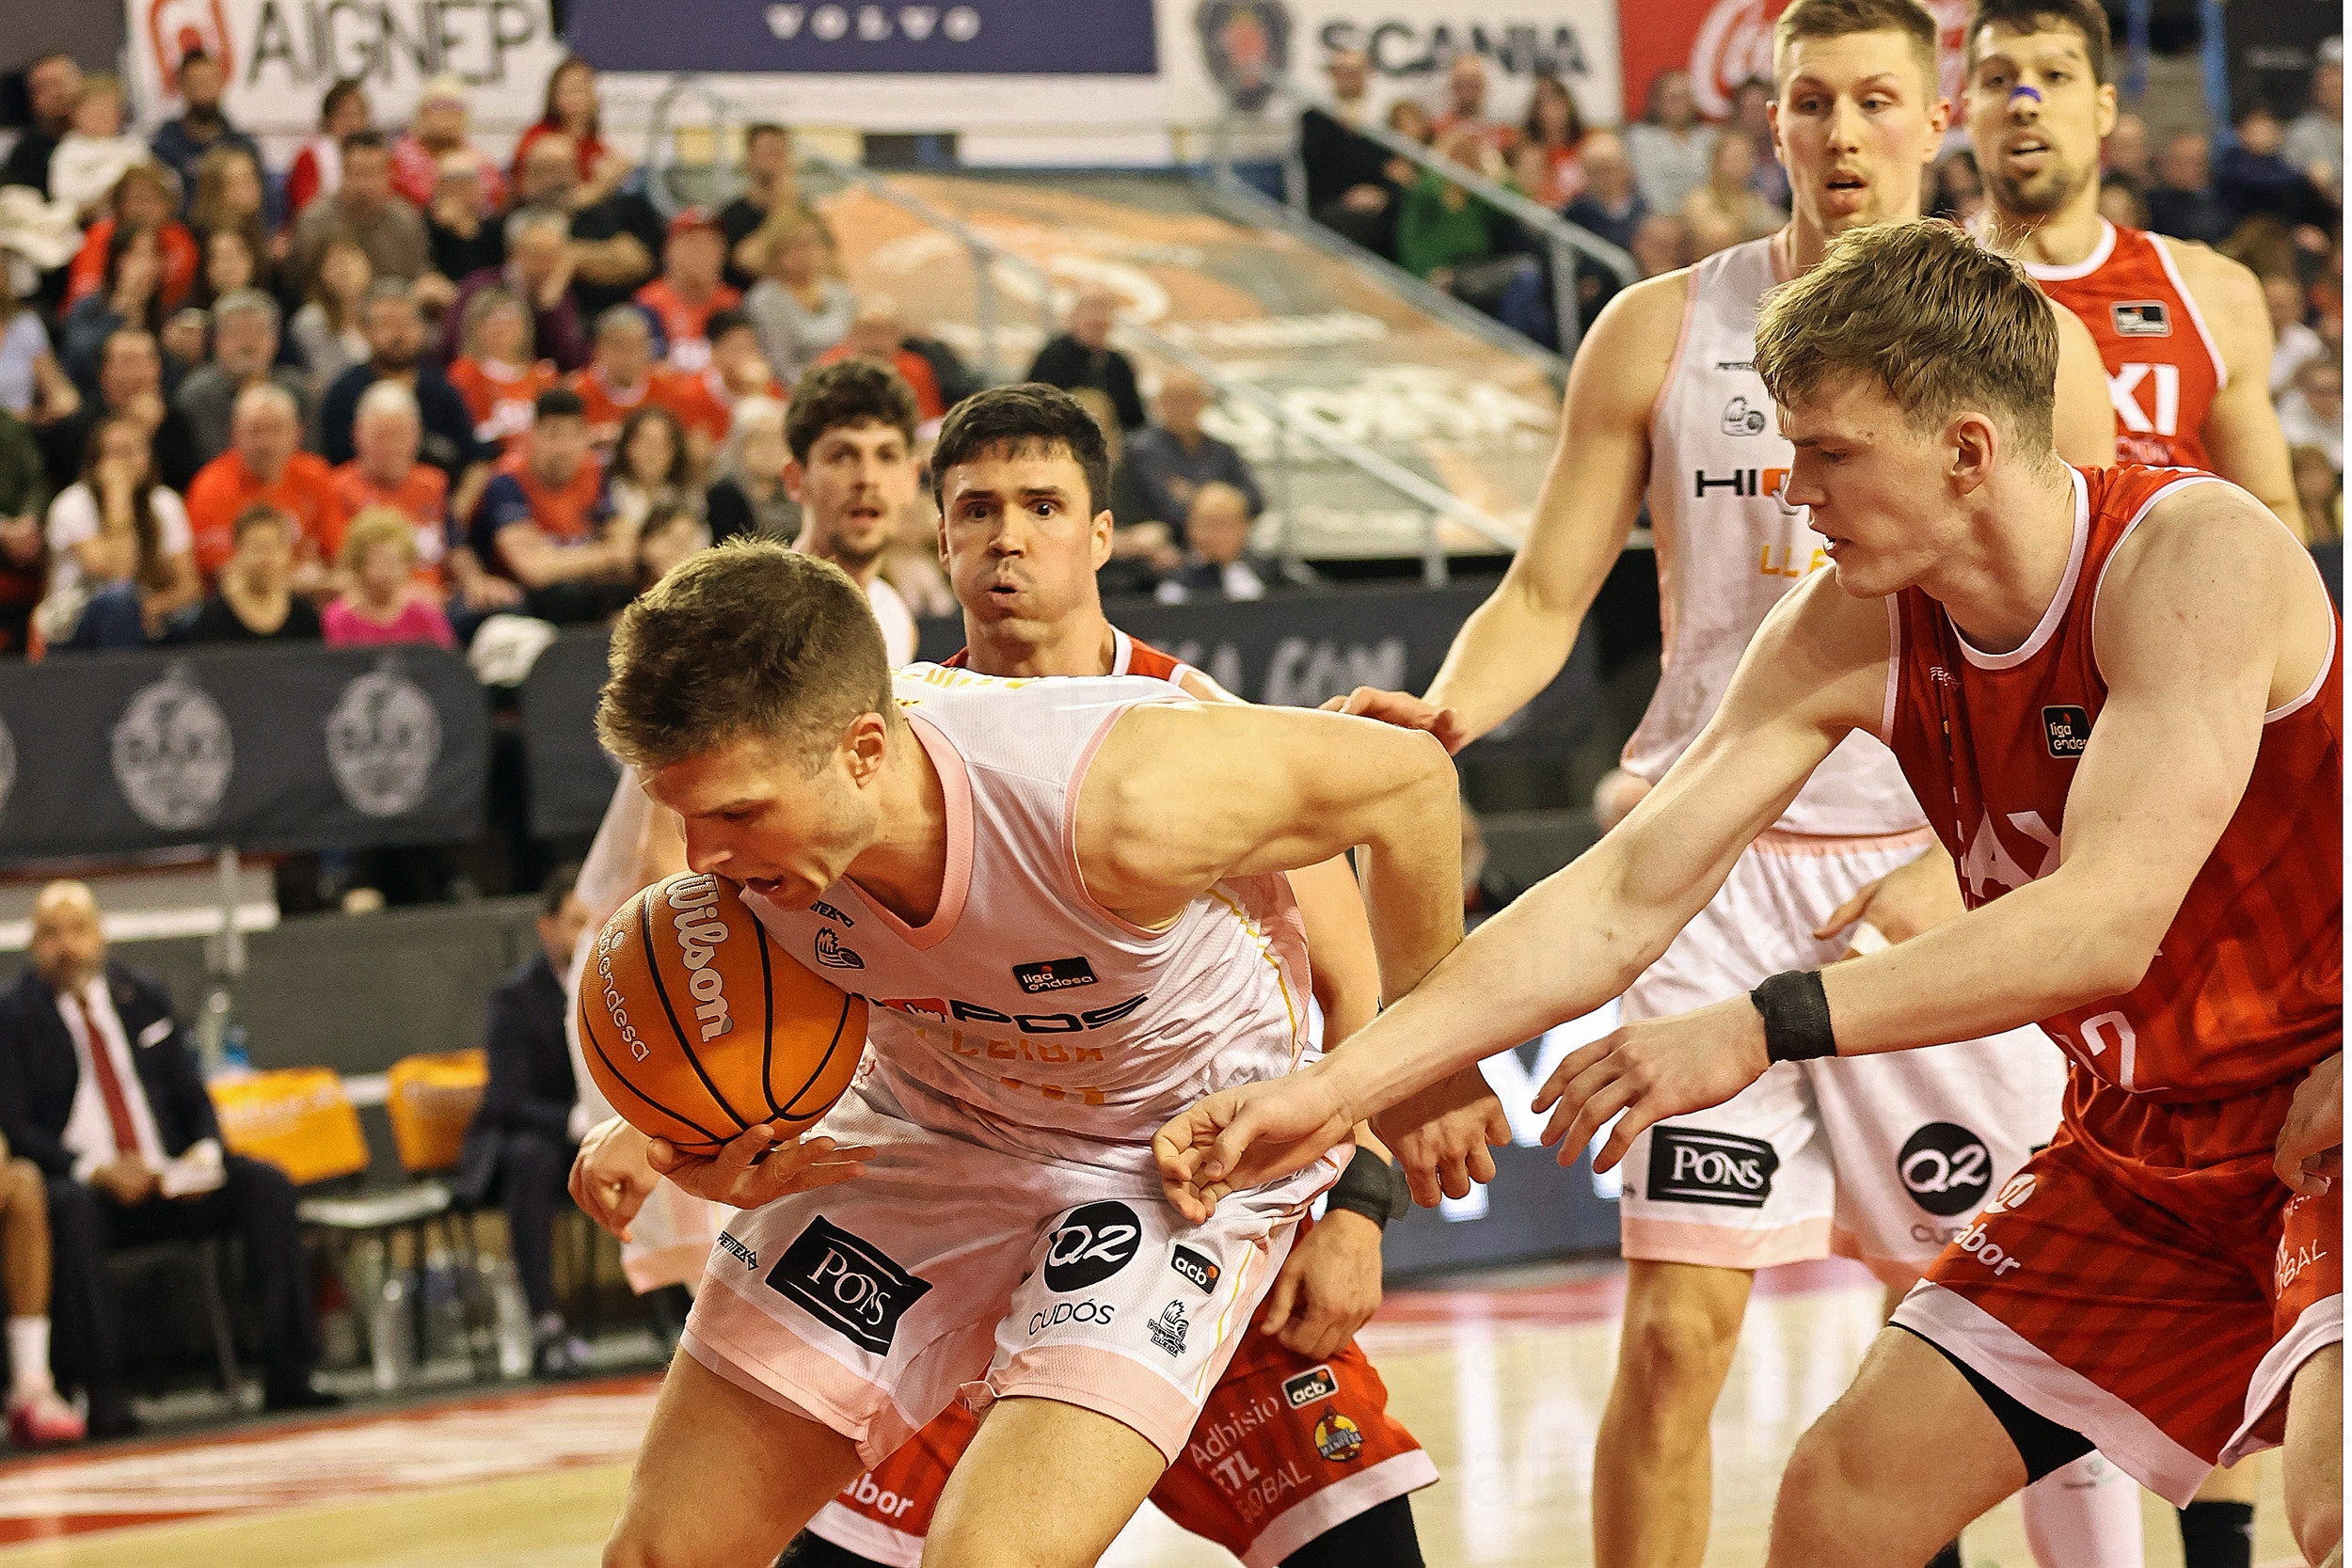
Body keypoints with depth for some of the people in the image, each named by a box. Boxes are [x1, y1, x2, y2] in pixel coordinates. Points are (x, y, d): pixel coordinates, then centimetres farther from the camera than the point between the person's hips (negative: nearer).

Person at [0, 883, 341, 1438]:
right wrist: (95, 1169, -20)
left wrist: (205, 1152, -7)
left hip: (171, 1177, 5)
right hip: (83, 1184, -4)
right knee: (71, 1211, -39)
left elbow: (190, 1094, 16)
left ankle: (287, 1376, -21)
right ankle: (100, 1395, -38)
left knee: (267, 1184, -19)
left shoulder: (142, 996, 14)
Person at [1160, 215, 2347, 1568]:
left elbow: (2109, 921, -35)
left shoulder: (2193, 556, -25)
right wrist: (1332, 1090, -14)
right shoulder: (1852, 631, -5)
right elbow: (1622, 902, -5)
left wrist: (1764, 1030, -42)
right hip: (2145, 1141, 7)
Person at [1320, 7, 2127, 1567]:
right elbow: (1547, 595, 4)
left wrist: (1969, 860, -11)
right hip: (1719, 865, 0)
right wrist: (1443, 716, -17)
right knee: (1675, 1334, -6)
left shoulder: (2028, 344, 2)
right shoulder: (1663, 331, 4)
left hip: (1947, 872, 0)